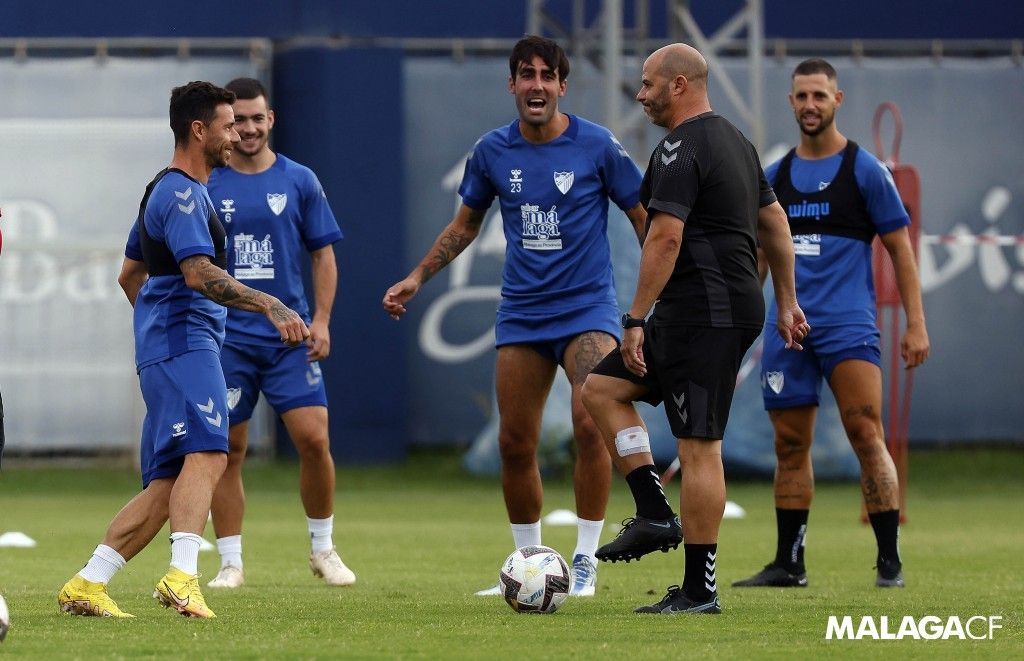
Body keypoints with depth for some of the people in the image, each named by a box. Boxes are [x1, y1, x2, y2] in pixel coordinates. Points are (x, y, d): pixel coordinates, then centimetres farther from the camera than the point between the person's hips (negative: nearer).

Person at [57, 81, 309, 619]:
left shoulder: (164, 191, 25)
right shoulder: (182, 194, -9)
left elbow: (130, 275, 34)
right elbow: (199, 274, -22)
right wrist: (271, 306, -26)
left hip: (163, 352, 11)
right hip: (185, 346, -11)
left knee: (165, 487, 6)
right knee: (207, 454, -27)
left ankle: (84, 586, 4)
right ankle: (182, 576, -43)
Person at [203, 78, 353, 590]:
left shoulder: (299, 181, 5)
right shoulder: (205, 186, 2)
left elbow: (323, 255, 8)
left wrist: (321, 320, -2)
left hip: (290, 336, 0)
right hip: (226, 337, 0)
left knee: (313, 438, -8)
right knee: (227, 452, 1)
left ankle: (323, 549, 9)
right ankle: (231, 563, 10)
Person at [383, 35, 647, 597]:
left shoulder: (597, 146, -7)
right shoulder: (492, 152, 3)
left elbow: (643, 218, 2)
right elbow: (465, 224, 18)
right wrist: (417, 278, 12)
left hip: (587, 307, -4)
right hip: (521, 314, 4)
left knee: (591, 424, -21)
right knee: (515, 445, 3)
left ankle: (585, 563, -10)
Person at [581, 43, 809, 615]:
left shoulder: (681, 149, -14)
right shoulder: (736, 141, 17)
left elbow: (665, 237, -20)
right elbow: (775, 221, 22)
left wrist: (636, 320, -17)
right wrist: (788, 303, 26)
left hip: (706, 315, -11)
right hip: (737, 306, 11)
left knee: (699, 445, -8)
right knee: (602, 389, 15)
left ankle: (700, 590, -7)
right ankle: (656, 515, 8)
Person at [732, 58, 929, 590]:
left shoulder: (864, 170, 1)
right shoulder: (775, 177, 13)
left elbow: (899, 248, 1)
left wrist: (915, 323, -6)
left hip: (848, 324, -4)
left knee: (866, 435, -13)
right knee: (790, 446, 7)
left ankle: (890, 561, -11)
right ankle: (788, 564, 14)